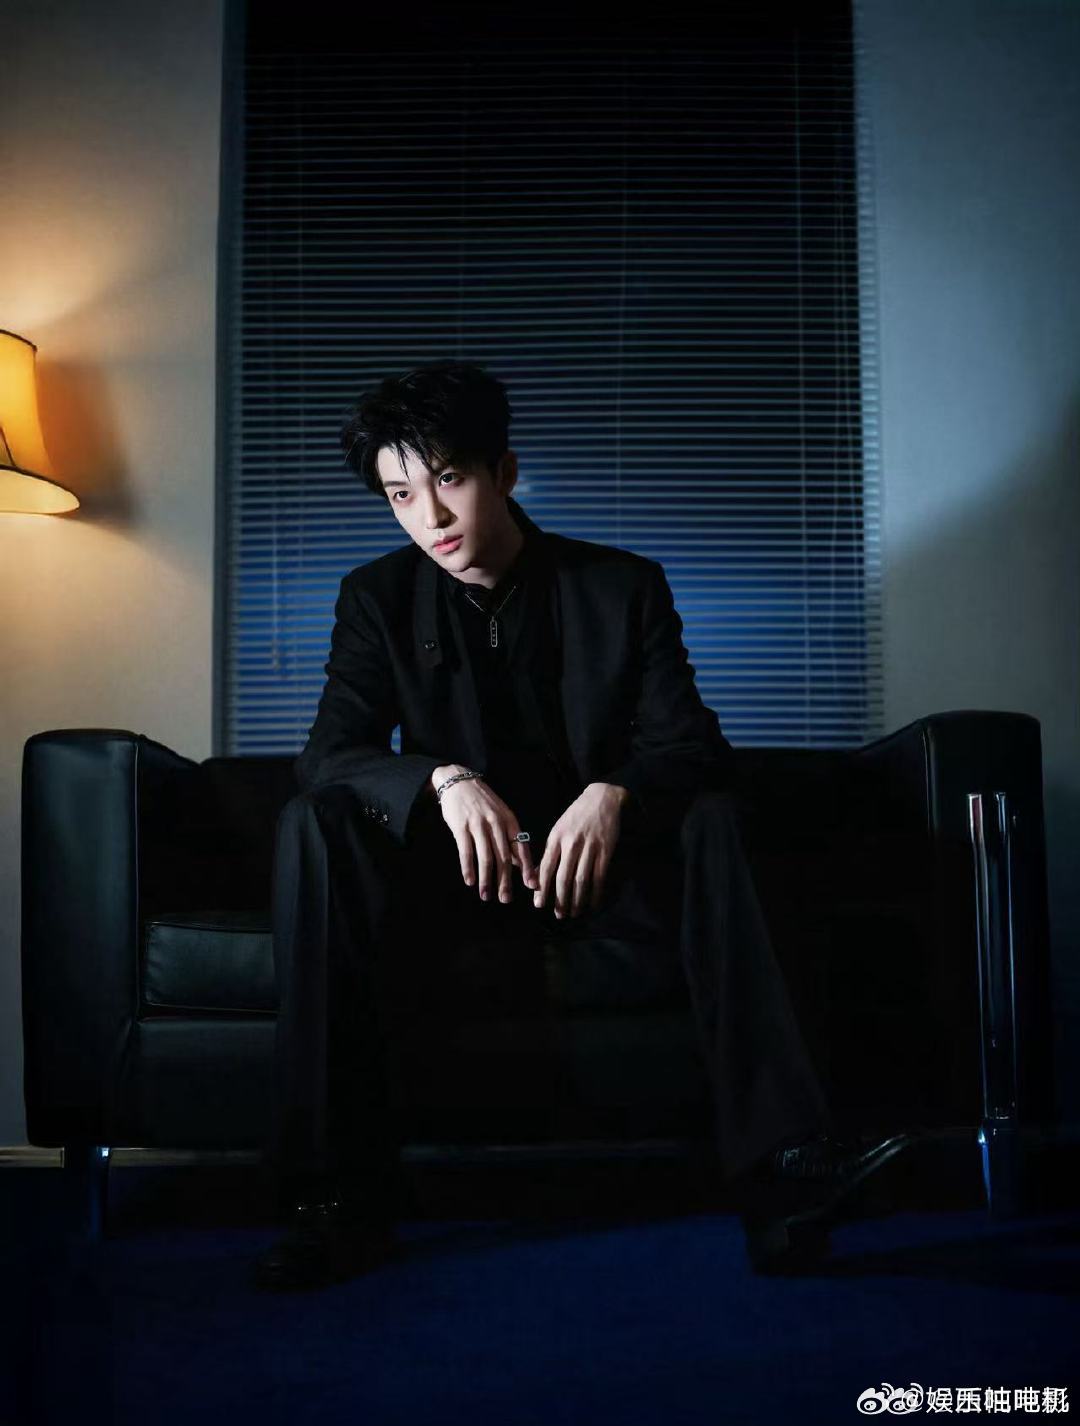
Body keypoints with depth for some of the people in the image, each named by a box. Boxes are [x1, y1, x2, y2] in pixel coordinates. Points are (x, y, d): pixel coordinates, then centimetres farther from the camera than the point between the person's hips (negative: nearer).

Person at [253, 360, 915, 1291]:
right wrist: (445, 781, -30)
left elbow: (692, 744, -7)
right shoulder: (378, 598, 3)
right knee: (313, 827, -27)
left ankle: (782, 1172, -37)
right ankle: (338, 1196, -30)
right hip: (456, 868, 1)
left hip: (595, 861, 0)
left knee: (709, 822, -30)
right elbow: (329, 753, -9)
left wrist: (613, 793, -31)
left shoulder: (624, 586, 1)